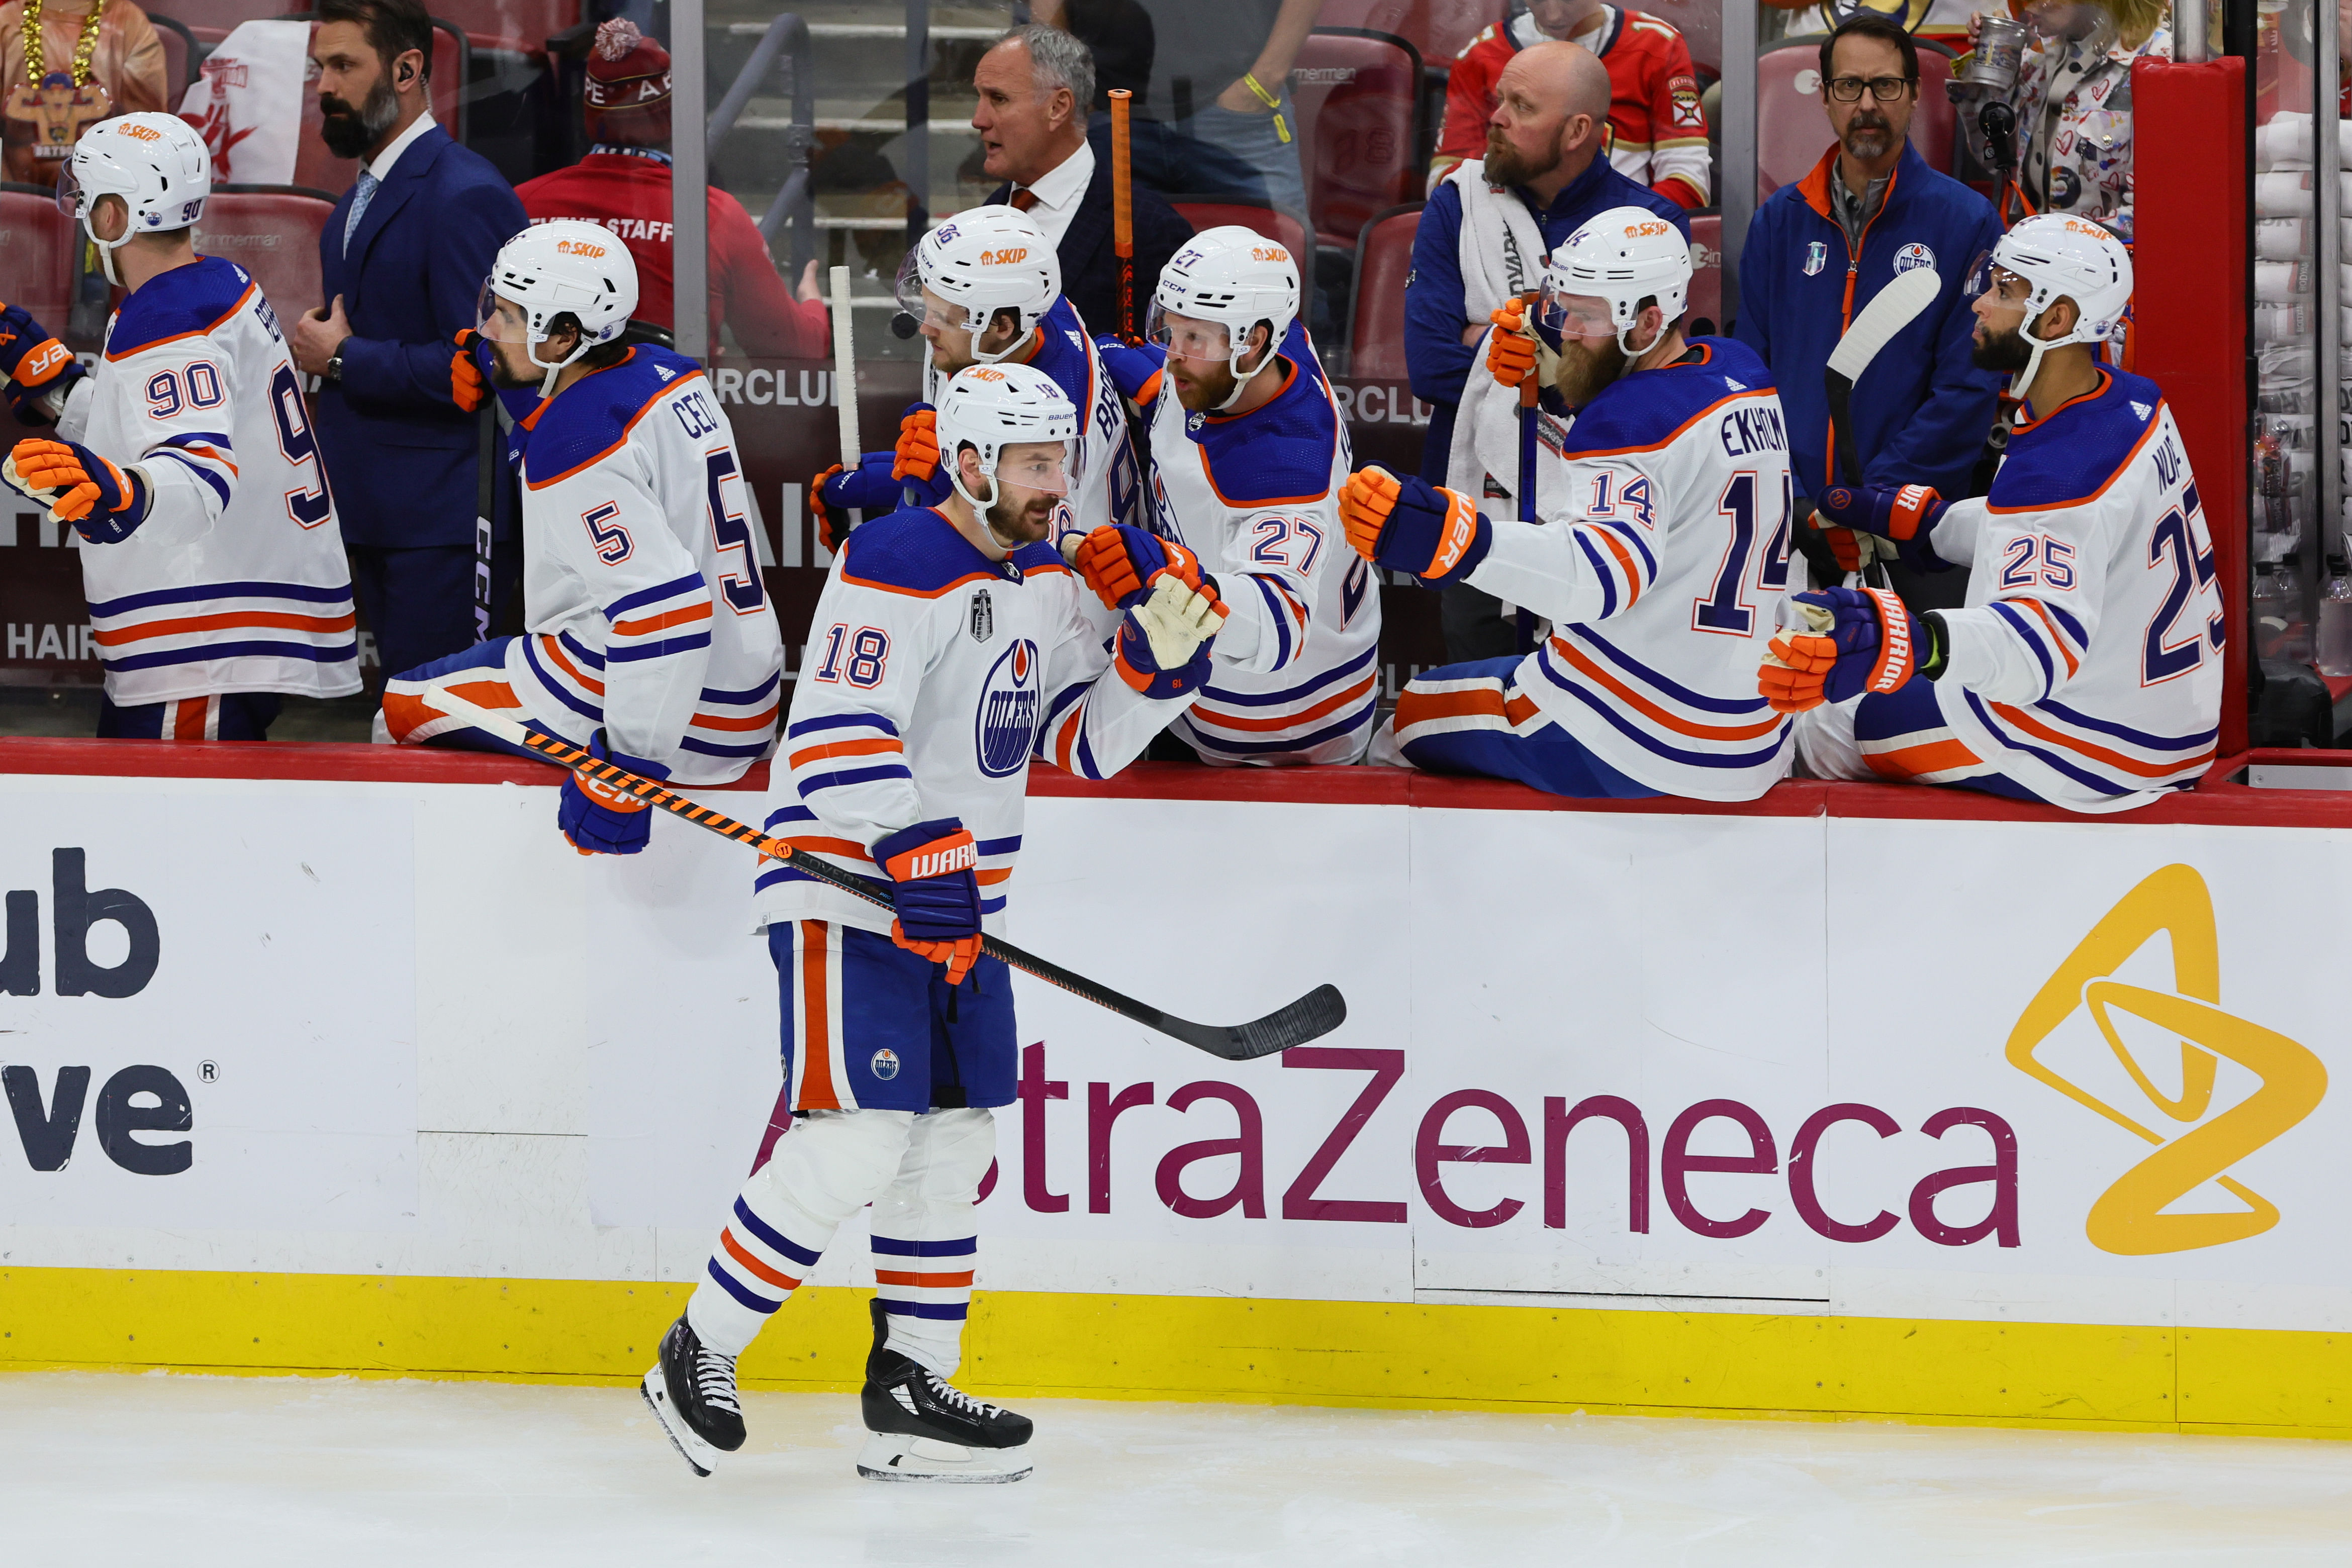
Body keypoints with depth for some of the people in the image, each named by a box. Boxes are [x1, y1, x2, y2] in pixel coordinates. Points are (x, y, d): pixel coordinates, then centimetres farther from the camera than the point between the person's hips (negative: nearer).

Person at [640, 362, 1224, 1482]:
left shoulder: (1043, 577, 12)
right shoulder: (895, 570, -17)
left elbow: (1080, 740, 14)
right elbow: (837, 738, -25)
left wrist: (1155, 663, -3)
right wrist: (916, 856, -31)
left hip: (959, 906, 9)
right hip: (845, 885, -9)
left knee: (954, 1139, 9)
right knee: (857, 1138, -15)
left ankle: (910, 1391, 17)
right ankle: (697, 1356, -3)